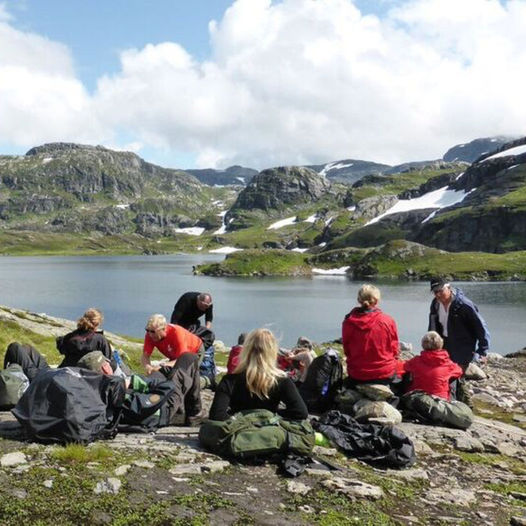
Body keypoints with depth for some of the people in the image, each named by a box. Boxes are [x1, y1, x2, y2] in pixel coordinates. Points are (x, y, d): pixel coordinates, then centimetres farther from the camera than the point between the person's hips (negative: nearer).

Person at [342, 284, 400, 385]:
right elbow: (394, 350, 0)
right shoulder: (388, 321, -12)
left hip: (356, 377, 4)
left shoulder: (348, 322, -8)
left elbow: (347, 351, 4)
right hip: (385, 374, -3)